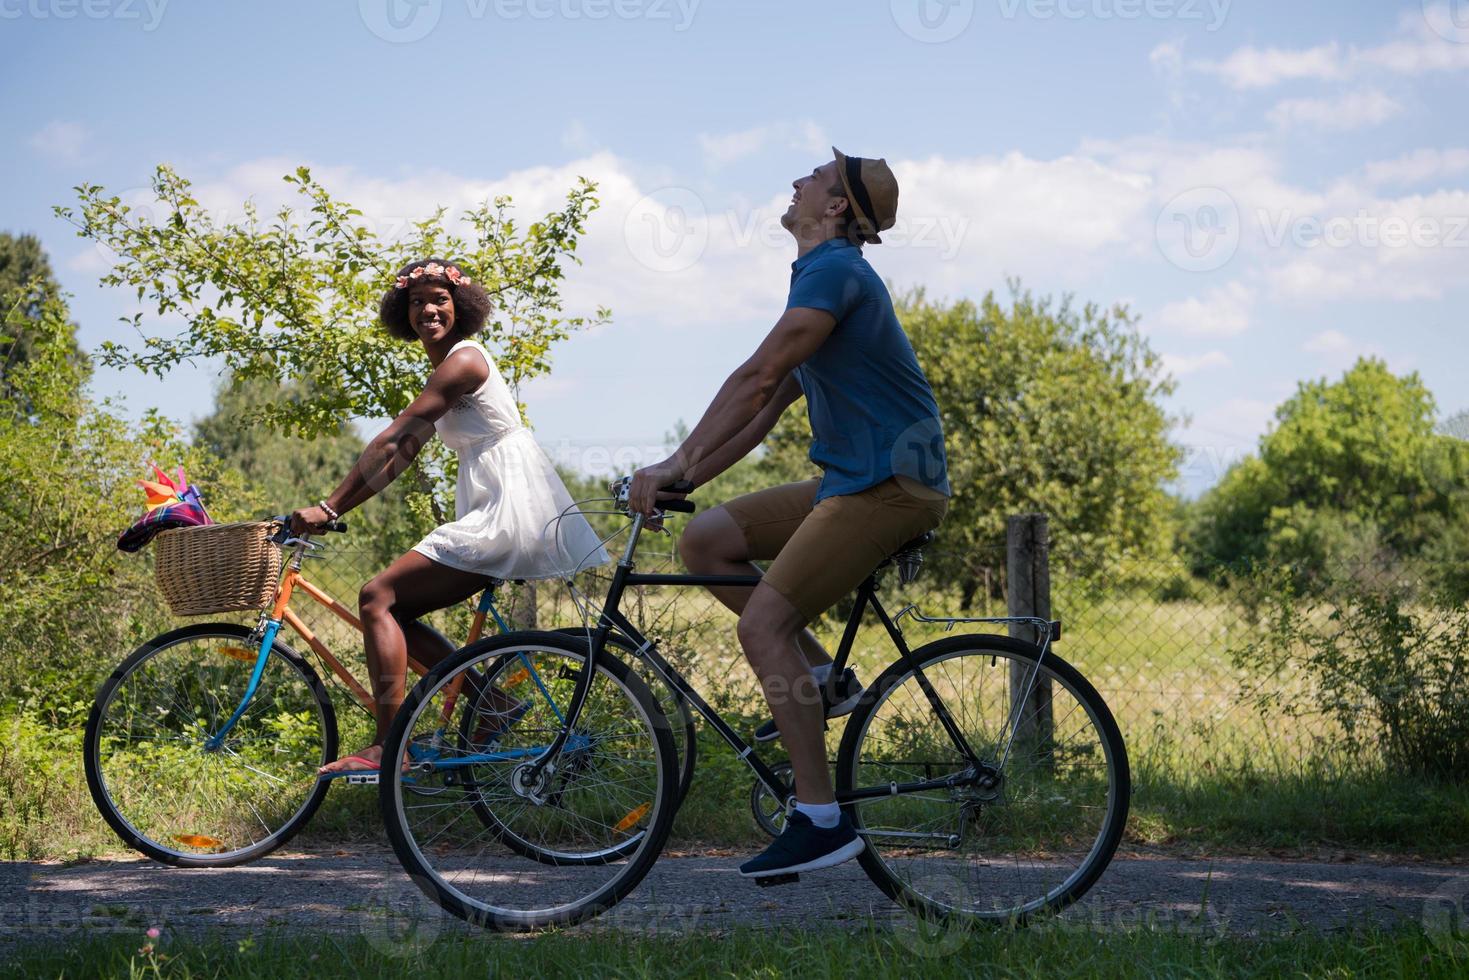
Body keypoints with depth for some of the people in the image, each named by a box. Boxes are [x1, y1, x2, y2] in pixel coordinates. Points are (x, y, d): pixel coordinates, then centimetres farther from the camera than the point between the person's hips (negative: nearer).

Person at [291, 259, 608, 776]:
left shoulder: (463, 361, -11)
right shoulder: (446, 372, 20)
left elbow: (390, 442, -15)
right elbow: (399, 456, 17)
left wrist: (327, 507, -15)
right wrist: (332, 511, 8)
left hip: (506, 511, -10)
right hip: (496, 513, 10)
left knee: (378, 599, -14)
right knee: (395, 610, 8)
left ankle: (388, 748, -18)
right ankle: (493, 703, 6)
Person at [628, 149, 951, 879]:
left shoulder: (836, 271, -12)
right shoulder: (815, 279, 20)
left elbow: (758, 378, -21)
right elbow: (766, 406, 18)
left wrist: (677, 464, -21)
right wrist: (682, 479, 10)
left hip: (891, 484, -10)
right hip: (851, 482, 10)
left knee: (763, 622, -16)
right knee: (705, 539, 5)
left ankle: (821, 820, -13)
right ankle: (820, 676, 9)